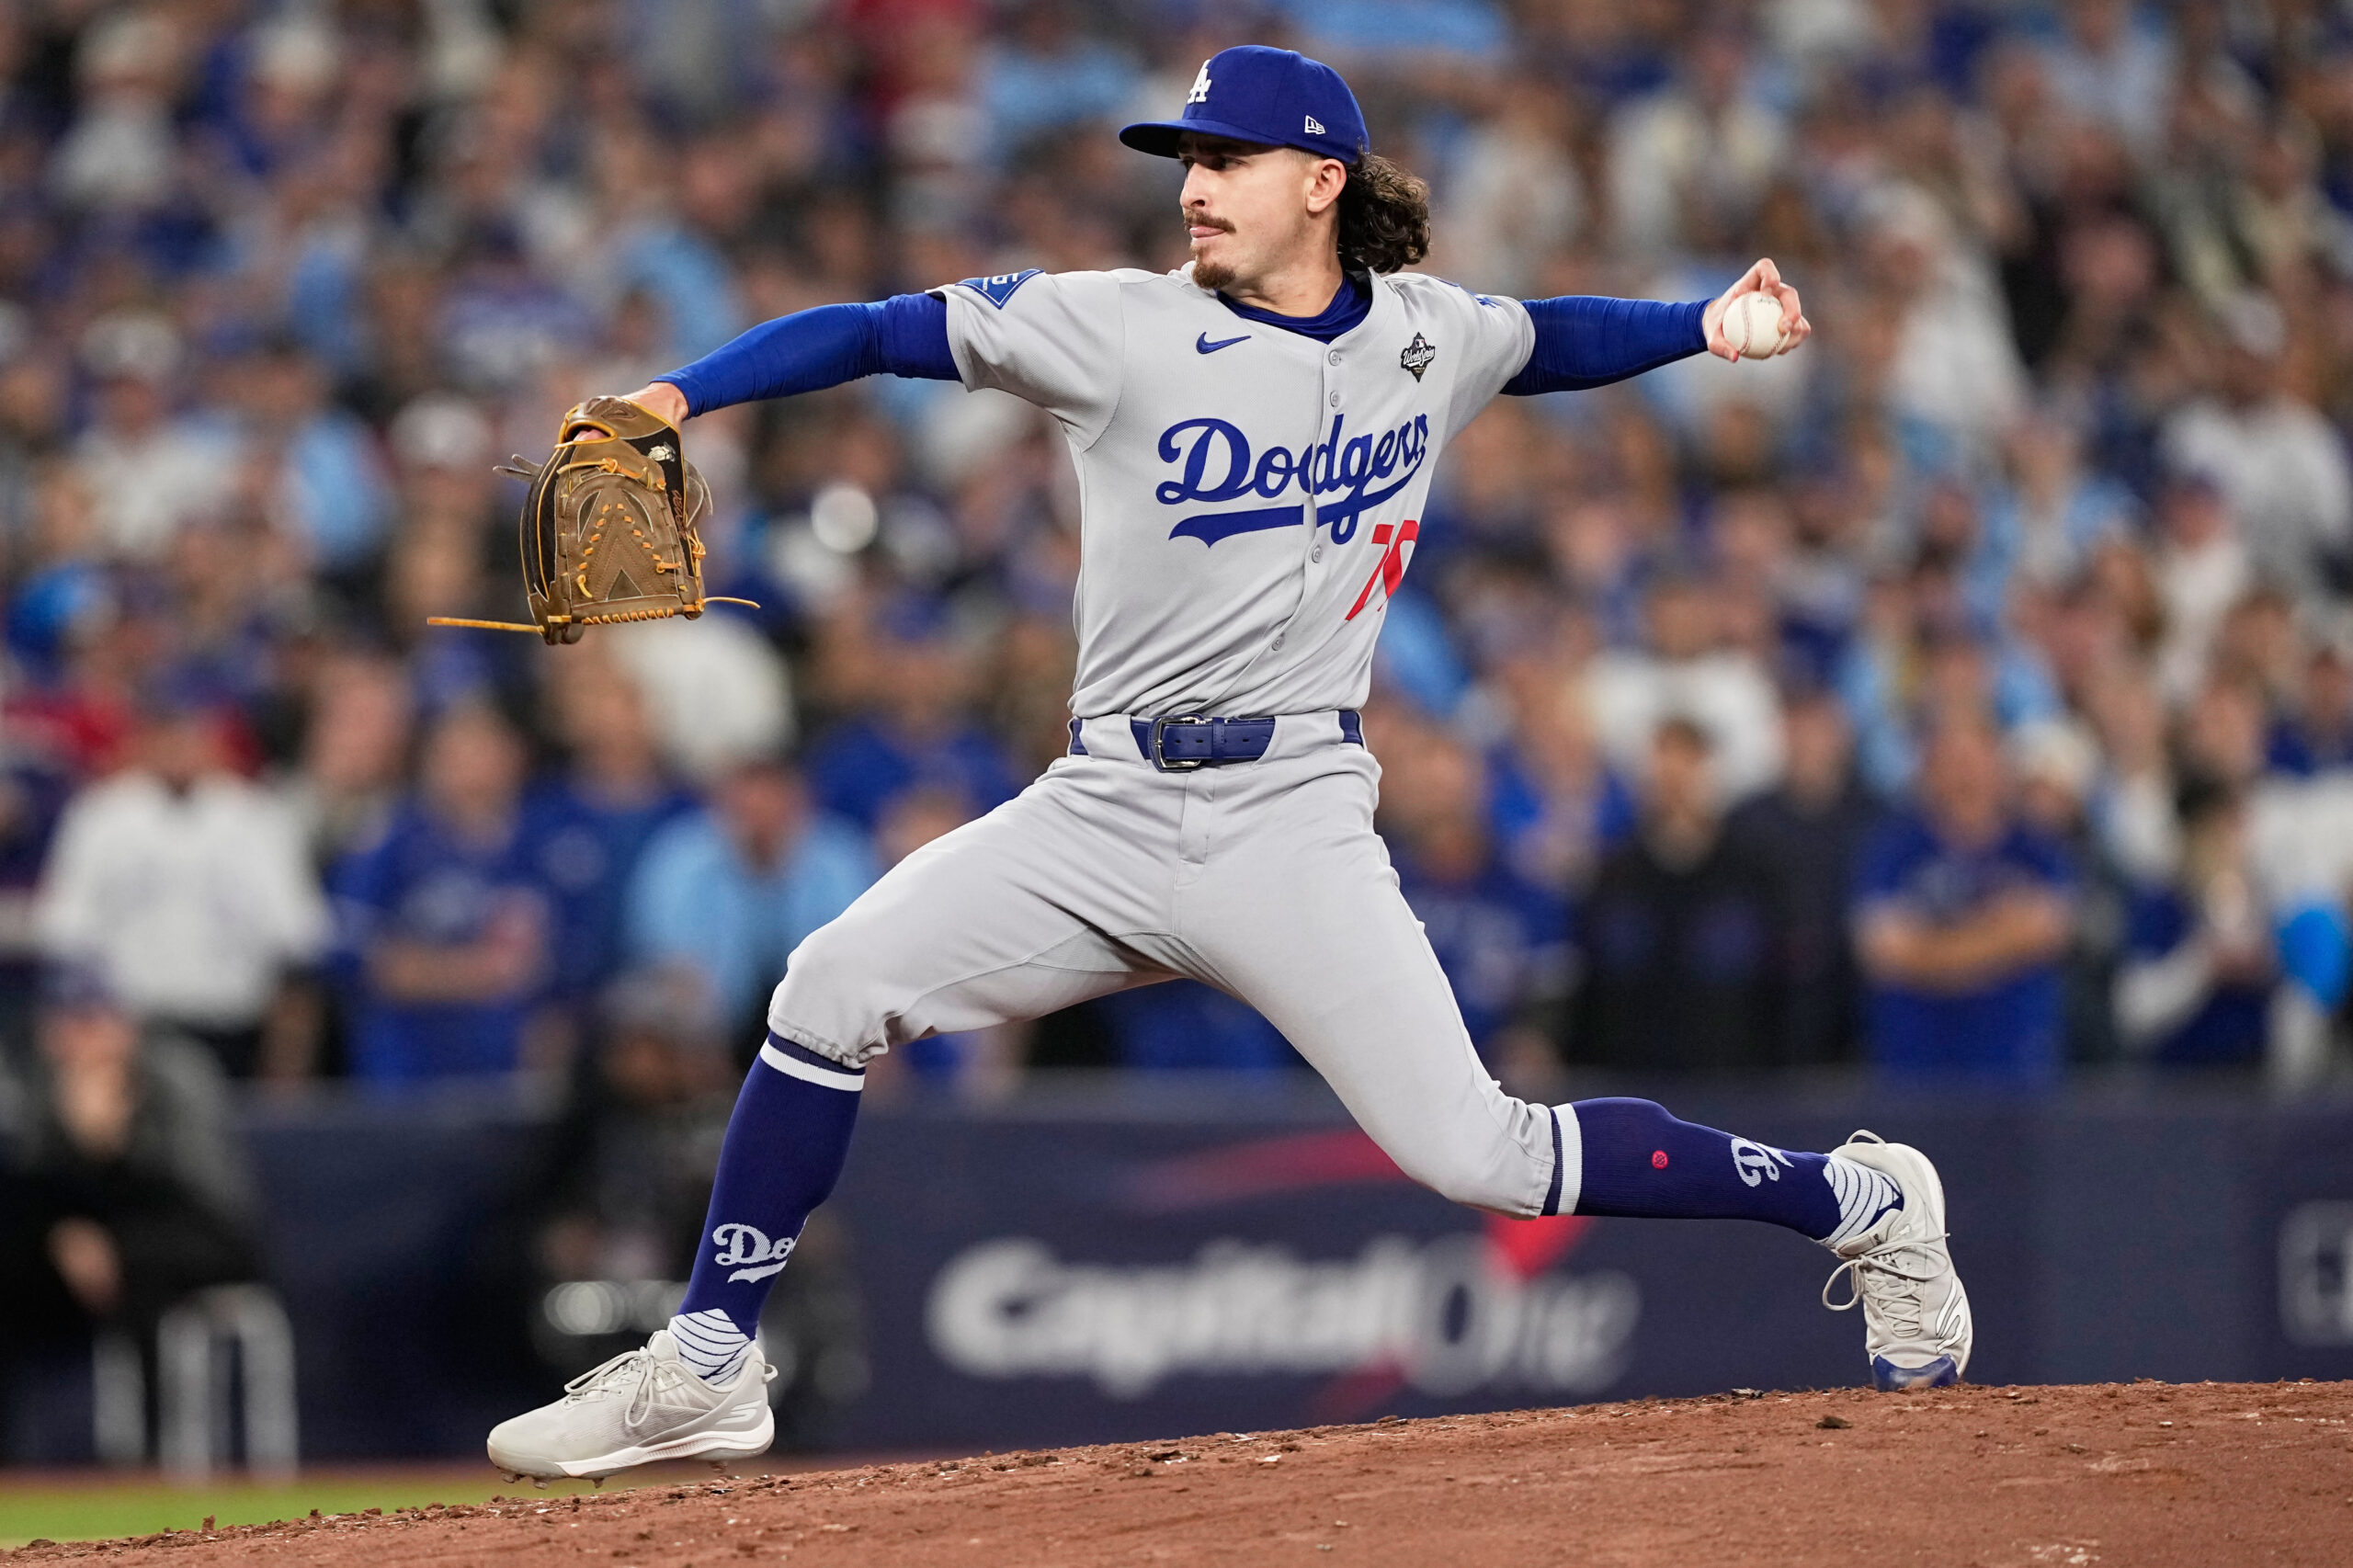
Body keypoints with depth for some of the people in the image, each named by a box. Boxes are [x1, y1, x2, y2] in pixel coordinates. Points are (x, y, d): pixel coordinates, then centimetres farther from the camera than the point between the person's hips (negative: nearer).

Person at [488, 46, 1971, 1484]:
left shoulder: (1430, 336, 3)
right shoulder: (1124, 328, -3)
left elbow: (1554, 339, 26)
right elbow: (874, 331, -5)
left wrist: (1708, 322, 11)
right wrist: (672, 397, -16)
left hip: (1293, 821, -2)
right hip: (1106, 812, 2)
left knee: (1476, 1154, -11)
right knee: (834, 990, -12)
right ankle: (705, 1371, -1)